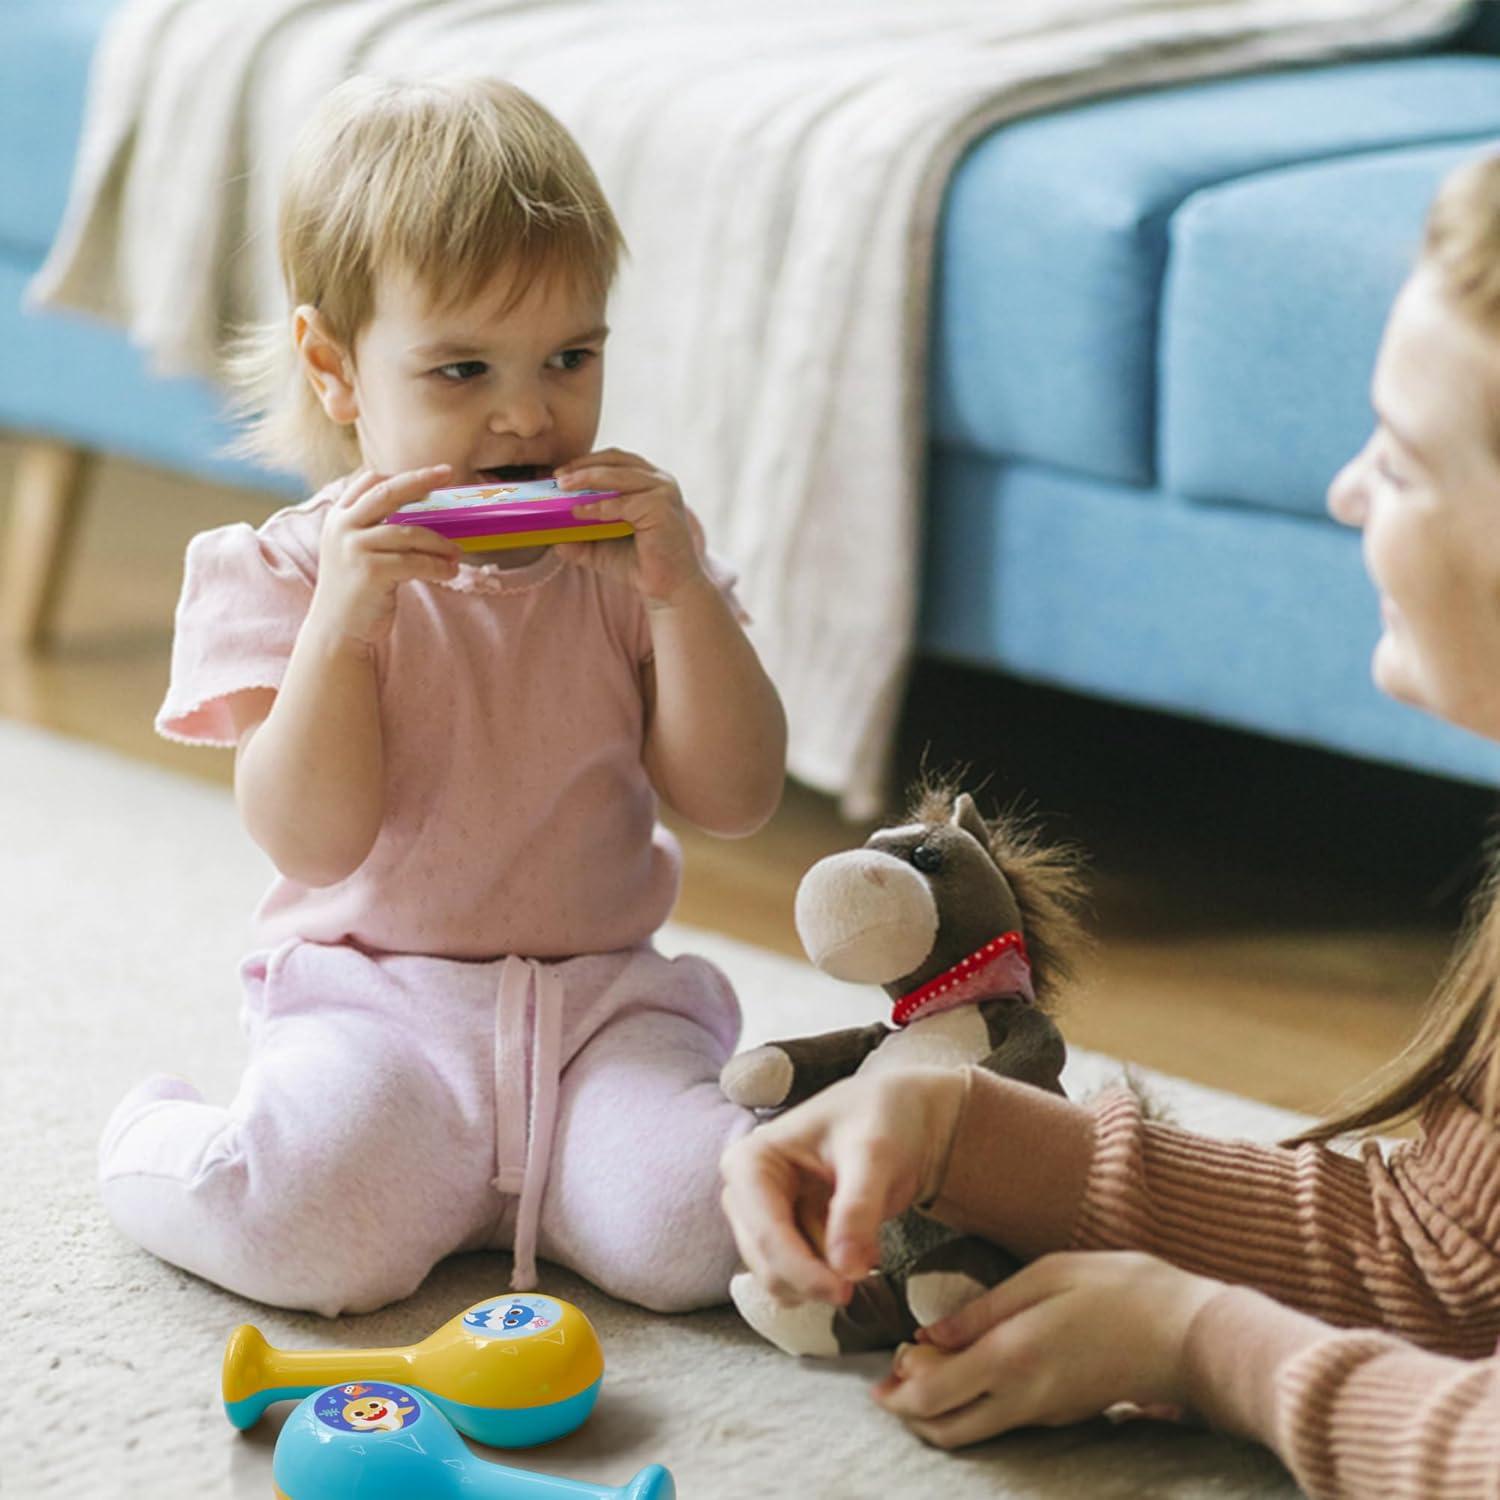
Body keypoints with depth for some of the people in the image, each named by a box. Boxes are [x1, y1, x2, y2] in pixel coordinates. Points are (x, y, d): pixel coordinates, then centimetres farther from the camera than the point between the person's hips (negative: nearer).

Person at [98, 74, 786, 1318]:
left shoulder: (624, 565, 6)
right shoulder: (284, 572, -2)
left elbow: (735, 799, -3)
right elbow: (316, 841, -13)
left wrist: (682, 593, -15)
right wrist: (343, 617, -25)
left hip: (602, 1000, 2)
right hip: (374, 1003, -2)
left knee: (687, 1235, -26)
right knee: (311, 1235, -30)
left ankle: (474, 1186, 5)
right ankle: (155, 1141, 5)